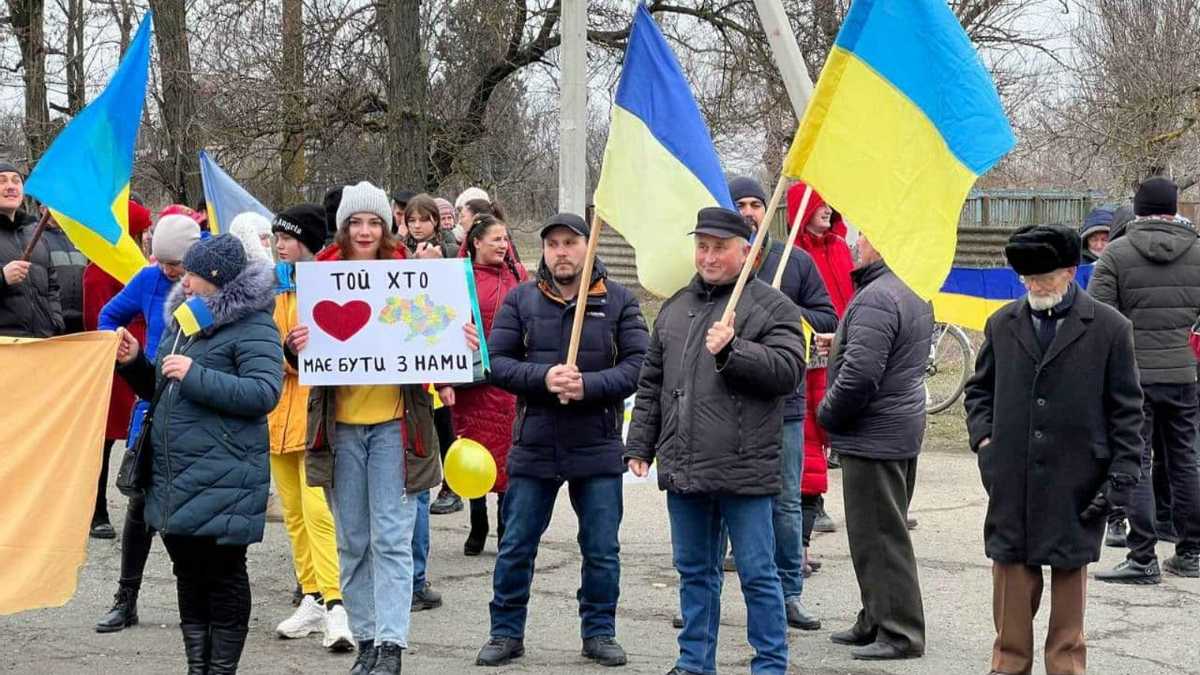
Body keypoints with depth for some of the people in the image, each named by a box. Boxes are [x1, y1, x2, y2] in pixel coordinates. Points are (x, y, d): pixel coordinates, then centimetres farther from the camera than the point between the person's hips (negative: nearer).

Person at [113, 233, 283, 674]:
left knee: (223, 575, 1)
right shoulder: (183, 318, 16)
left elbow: (265, 393, -22)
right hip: (174, 478, 8)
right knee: (188, 572, 14)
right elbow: (161, 390, 26)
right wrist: (134, 364, 6)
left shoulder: (252, 326, -10)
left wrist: (197, 376, -24)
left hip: (222, 481, -8)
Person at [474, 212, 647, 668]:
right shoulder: (520, 300, 3)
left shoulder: (619, 301, 1)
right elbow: (496, 362, -3)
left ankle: (599, 632, 21)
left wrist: (589, 386, -20)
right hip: (533, 445, 1)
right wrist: (543, 378, -19)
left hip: (598, 446, 0)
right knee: (516, 546, 7)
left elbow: (638, 364, -7)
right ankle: (506, 632, 19)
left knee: (602, 549, 7)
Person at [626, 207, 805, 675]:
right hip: (684, 469, 6)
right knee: (694, 570, 15)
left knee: (758, 574, 0)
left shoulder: (772, 307, -2)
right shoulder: (676, 309, 16)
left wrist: (734, 351, -22)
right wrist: (639, 447, 15)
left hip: (745, 469, -6)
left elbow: (790, 370, -13)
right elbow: (651, 385, 20)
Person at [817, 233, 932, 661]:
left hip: (873, 435, -10)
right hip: (905, 430, 10)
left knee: (879, 537, -4)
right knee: (884, 533, 17)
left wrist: (826, 414, -10)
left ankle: (900, 632, 0)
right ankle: (877, 622, 26)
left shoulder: (876, 299, -22)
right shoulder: (916, 291, 12)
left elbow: (859, 374, -26)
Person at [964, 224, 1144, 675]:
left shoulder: (1110, 329, -1)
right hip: (1011, 482, 2)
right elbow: (979, 389, 20)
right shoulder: (1003, 325, 8)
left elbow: (1126, 412, 1)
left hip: (1076, 485, -2)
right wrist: (983, 437, 4)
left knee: (1070, 577, 7)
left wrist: (1121, 477, -5)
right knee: (1011, 575, 4)